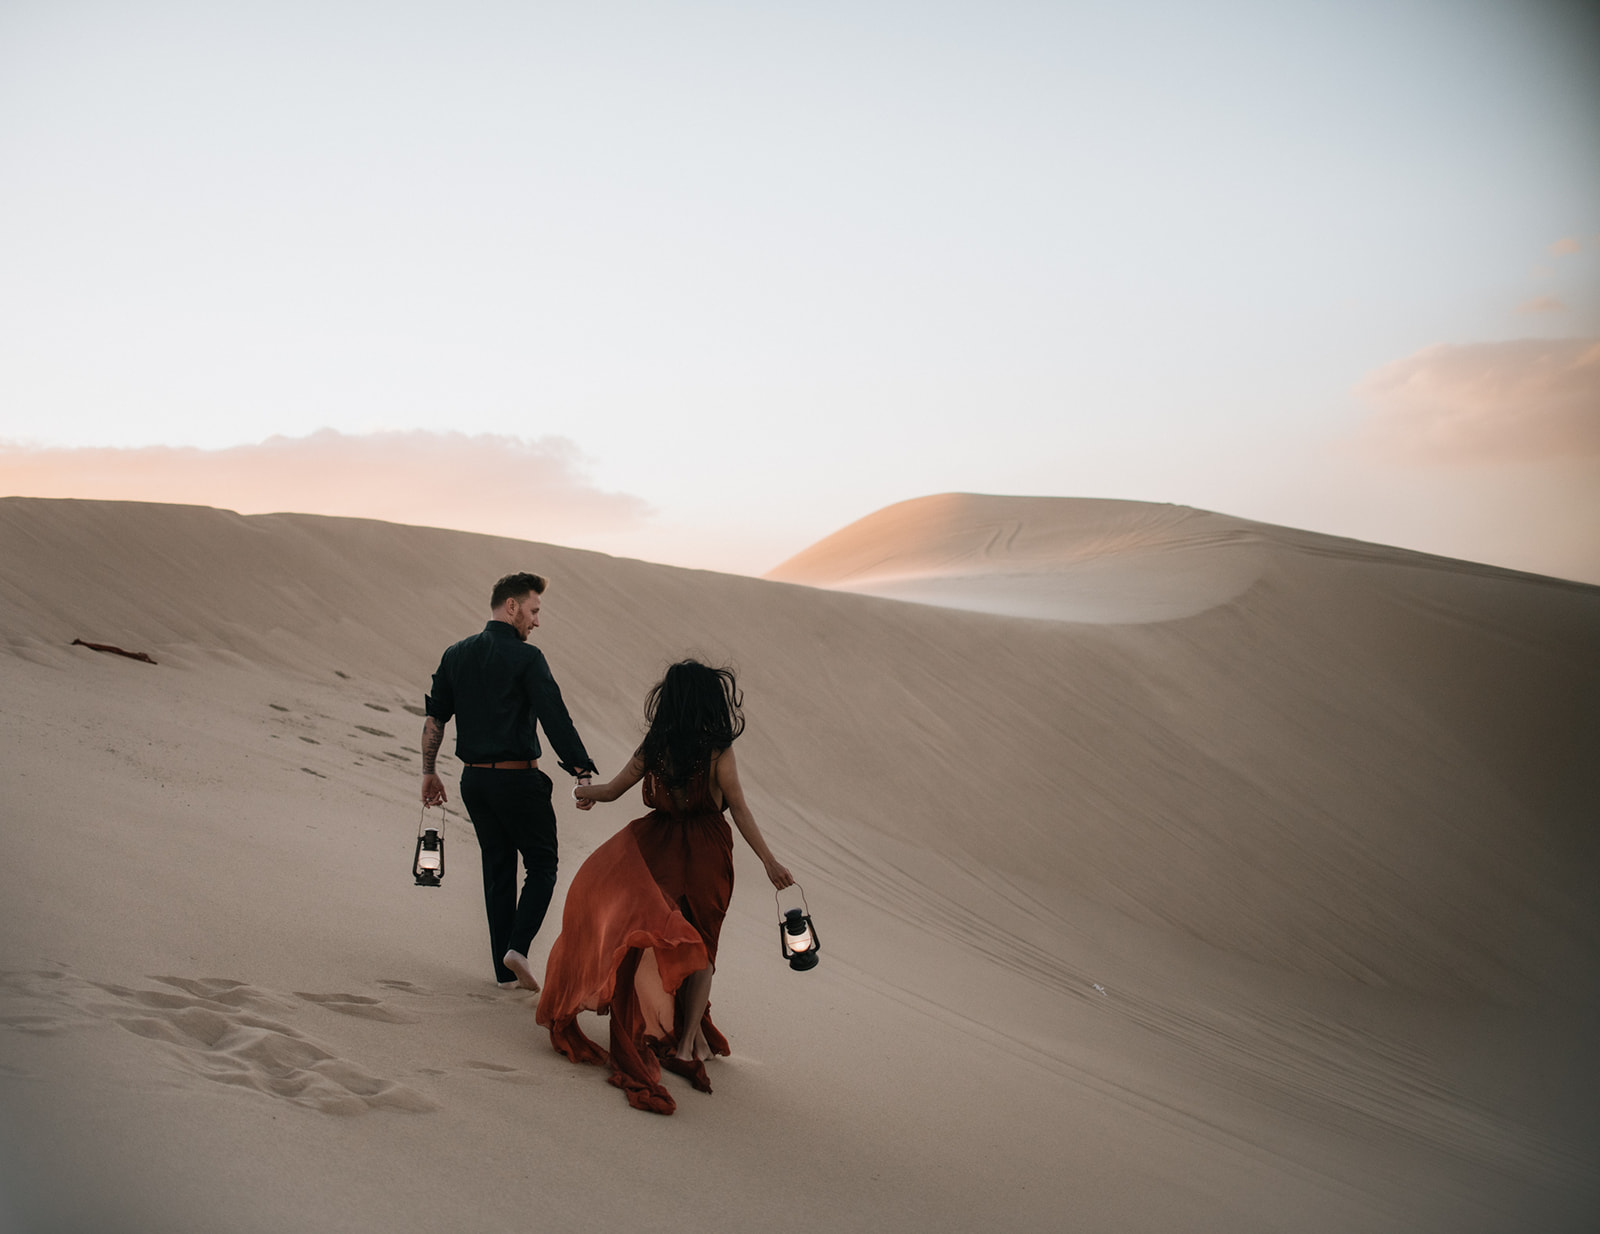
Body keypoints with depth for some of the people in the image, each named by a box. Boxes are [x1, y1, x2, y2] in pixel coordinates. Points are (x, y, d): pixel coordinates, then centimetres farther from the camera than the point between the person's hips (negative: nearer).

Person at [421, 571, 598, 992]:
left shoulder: (455, 654, 8)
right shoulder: (525, 657, -11)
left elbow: (433, 718, 10)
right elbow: (555, 719, -17)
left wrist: (429, 772, 17)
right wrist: (582, 773, -16)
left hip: (473, 779, 6)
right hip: (517, 778, -6)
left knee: (498, 868, 14)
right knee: (542, 865, 9)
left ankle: (505, 971, 15)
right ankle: (518, 945, -9)